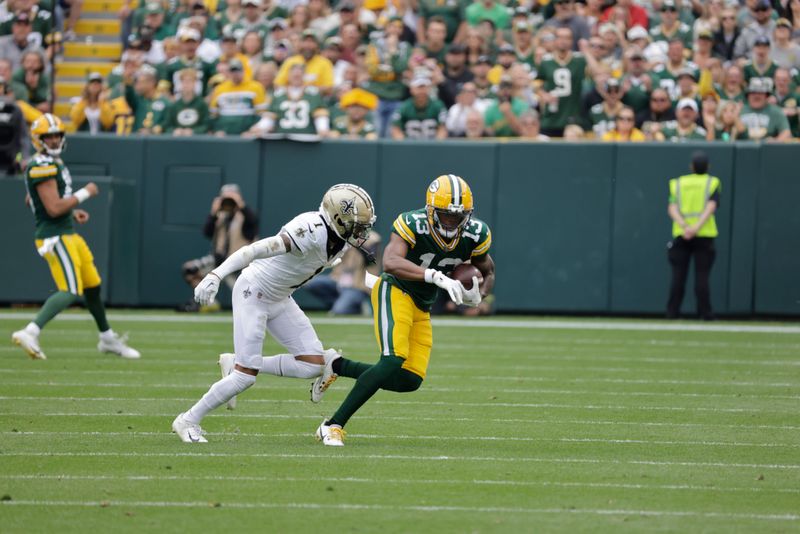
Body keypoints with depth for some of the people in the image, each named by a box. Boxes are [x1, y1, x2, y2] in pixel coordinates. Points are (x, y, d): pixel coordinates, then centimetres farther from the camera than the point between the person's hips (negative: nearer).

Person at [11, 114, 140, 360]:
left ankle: (108, 339, 34)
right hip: (55, 238, -10)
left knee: (93, 286, 20)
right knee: (70, 292, -19)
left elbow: (31, 200, 25)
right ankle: (30, 333, -24)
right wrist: (84, 194, -13)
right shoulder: (42, 167, -18)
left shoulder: (52, 162, 13)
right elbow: (54, 208, -24)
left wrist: (71, 212, 18)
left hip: (68, 234, 10)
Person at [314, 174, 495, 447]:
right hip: (396, 291, -7)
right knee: (394, 361, -26)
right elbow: (391, 262, -40)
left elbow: (488, 274, 10)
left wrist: (478, 295, -13)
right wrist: (436, 276, -49)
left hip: (422, 307, 7)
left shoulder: (476, 234, -7)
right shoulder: (413, 224, -24)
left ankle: (338, 366, 23)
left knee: (410, 380, 2)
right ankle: (333, 425, -18)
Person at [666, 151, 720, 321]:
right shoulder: (712, 183, 4)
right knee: (702, 275, 0)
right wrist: (696, 227, -19)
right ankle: (705, 313, -2)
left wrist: (684, 226, -17)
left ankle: (672, 312, 0)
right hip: (704, 235, -2)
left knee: (678, 275, 3)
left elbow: (672, 208, -4)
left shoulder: (678, 183, 11)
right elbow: (711, 206, -11)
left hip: (680, 235, 2)